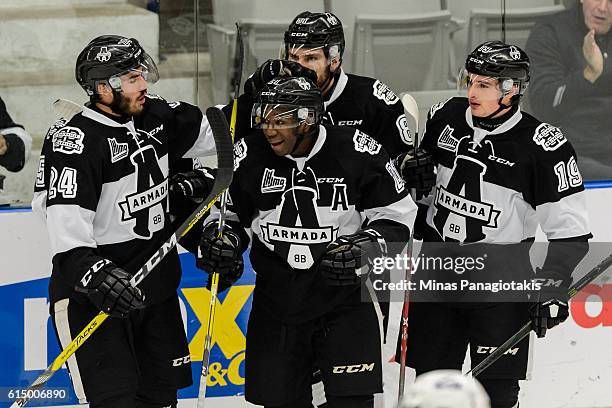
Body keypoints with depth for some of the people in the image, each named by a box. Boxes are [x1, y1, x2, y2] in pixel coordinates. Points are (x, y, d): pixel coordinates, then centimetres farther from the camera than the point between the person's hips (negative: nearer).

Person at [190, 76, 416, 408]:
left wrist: (365, 248, -18)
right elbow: (227, 212, 10)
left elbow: (396, 216, -2)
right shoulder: (249, 155, -6)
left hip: (346, 293, -3)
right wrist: (221, 240, -10)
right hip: (278, 298, 3)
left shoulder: (357, 153, -13)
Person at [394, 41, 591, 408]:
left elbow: (571, 229, -12)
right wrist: (418, 233, 17)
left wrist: (554, 287, -18)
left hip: (500, 280, -5)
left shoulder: (543, 147, -15)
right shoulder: (445, 117, -1)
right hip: (437, 271, 5)